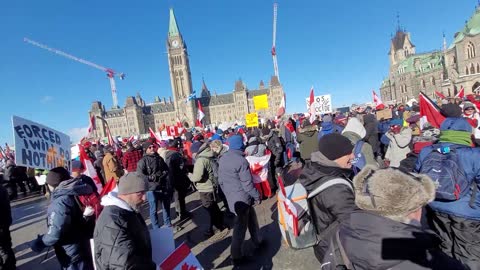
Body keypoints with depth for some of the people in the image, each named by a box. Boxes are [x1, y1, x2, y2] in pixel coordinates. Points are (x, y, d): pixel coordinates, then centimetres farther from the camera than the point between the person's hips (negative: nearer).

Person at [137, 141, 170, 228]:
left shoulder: (159, 158, 7)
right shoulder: (143, 161, -10)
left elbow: (166, 169, 15)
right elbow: (140, 175, -18)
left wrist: (163, 174, -6)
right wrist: (154, 177, -16)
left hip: (163, 186, 6)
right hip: (151, 188, -5)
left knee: (166, 206, 19)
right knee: (154, 209, 5)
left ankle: (168, 224, 38)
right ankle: (156, 228, 22)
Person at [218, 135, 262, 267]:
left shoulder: (222, 158, 3)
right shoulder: (241, 160, -22)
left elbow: (221, 180, 10)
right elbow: (247, 183, -21)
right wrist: (257, 196, -8)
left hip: (231, 197, 8)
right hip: (242, 198, -8)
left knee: (251, 217, 23)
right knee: (240, 226, 5)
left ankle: (257, 241, 39)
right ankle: (236, 257, 18)